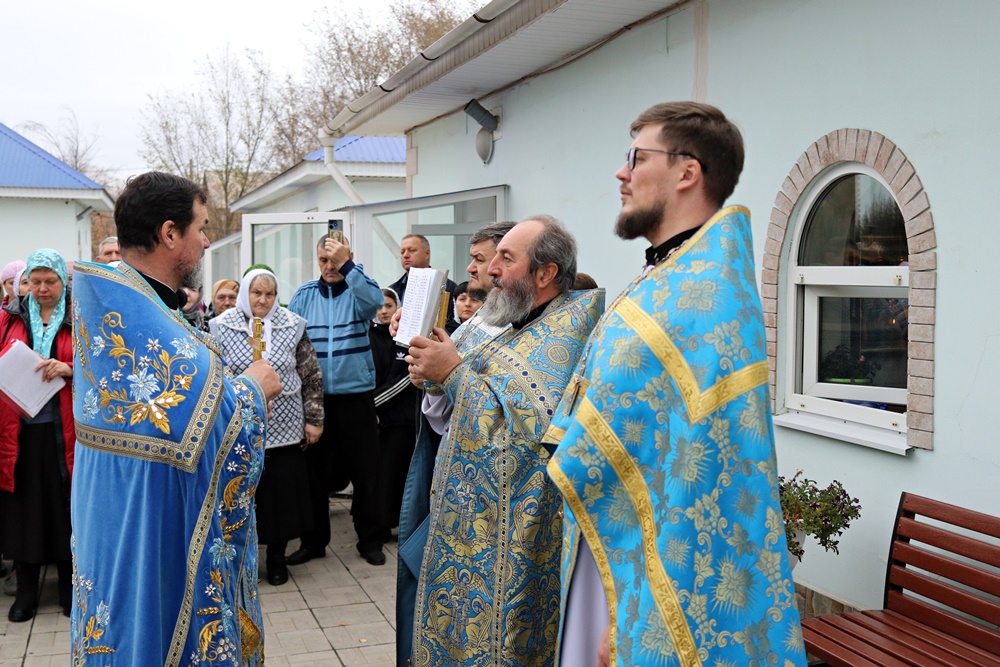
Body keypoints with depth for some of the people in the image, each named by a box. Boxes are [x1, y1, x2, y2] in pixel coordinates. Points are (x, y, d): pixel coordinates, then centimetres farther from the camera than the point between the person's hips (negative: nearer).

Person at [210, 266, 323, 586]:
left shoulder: (292, 326, 1)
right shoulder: (222, 327, -1)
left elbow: (312, 376, 4)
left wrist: (314, 419, 2)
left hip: (284, 428, 1)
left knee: (283, 492, 5)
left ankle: (277, 557, 23)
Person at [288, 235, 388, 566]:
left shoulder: (358, 290, 0)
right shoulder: (304, 295, 4)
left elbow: (375, 300, -23)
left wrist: (346, 265, -31)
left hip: (355, 393, -2)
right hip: (313, 396, 2)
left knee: (365, 469, 6)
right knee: (315, 469, 11)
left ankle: (371, 539, 20)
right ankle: (313, 540, 25)